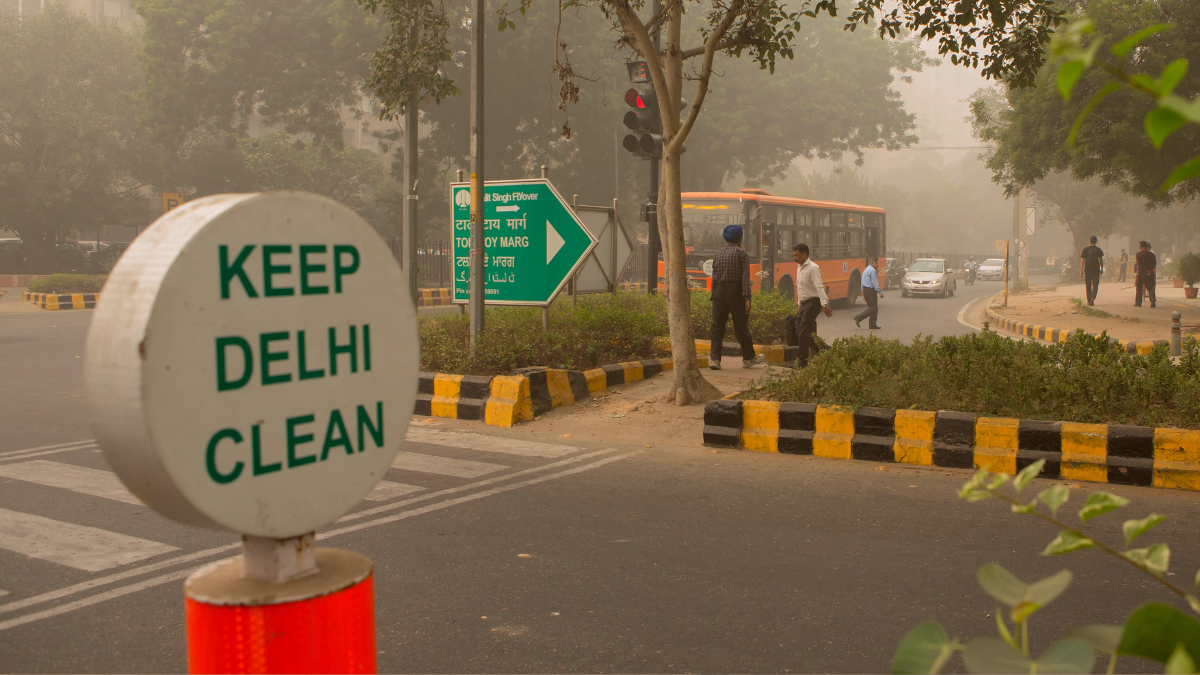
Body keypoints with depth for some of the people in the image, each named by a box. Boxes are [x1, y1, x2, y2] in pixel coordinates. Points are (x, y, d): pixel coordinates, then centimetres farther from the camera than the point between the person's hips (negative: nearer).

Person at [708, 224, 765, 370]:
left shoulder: (718, 254, 12)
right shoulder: (741, 253, -3)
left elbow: (714, 277, 12)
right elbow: (745, 277, -11)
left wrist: (714, 296, 14)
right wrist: (747, 298, -14)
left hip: (719, 291, 4)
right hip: (735, 292, -4)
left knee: (717, 325, 2)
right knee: (741, 326, 5)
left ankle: (714, 358, -8)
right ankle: (748, 358, 17)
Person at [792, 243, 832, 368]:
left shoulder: (812, 268, -15)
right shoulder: (799, 267, 13)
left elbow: (819, 287, -26)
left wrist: (824, 304, -35)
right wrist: (799, 303, 23)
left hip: (812, 303, -9)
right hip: (804, 303, 9)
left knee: (803, 333, -10)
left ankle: (802, 361, -3)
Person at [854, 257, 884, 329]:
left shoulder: (866, 270, 20)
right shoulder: (872, 270, -11)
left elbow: (863, 283, 22)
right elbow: (875, 283, -17)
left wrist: (863, 294, 25)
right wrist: (880, 292, -15)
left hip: (865, 290, 10)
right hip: (870, 290, -10)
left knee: (873, 308, 11)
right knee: (873, 308, -8)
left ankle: (872, 325, 10)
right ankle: (858, 318, -12)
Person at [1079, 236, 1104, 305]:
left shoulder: (1085, 250, 1)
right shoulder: (1098, 250, 0)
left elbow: (1082, 260, -1)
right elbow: (1101, 260, 4)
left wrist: (1081, 270, 0)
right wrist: (1102, 269, 14)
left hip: (1087, 269, 1)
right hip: (1096, 269, -1)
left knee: (1088, 285, 11)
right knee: (1095, 285, -2)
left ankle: (1088, 300, 16)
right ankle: (1092, 298, -22)